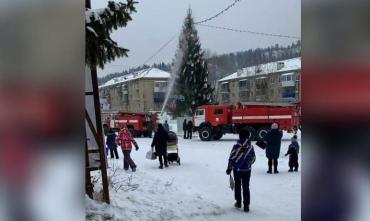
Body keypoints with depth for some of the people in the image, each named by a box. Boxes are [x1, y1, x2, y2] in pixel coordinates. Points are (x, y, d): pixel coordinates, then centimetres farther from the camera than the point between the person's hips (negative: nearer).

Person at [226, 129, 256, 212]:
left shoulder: (236, 146, -15)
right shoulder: (250, 146, -5)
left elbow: (231, 158, -13)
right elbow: (253, 158, 6)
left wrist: (229, 168, -1)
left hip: (237, 169, -2)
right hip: (247, 170, 2)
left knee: (237, 186, 16)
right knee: (246, 187, 7)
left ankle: (238, 203, 25)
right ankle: (246, 205, 4)